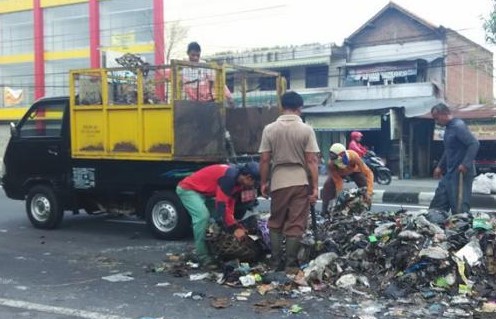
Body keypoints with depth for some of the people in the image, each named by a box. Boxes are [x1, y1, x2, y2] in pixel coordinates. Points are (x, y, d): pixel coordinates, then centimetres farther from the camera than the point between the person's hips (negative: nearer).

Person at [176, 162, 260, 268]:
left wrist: (237, 226, -2)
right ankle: (203, 257, -19)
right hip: (188, 189, -10)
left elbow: (230, 204, 4)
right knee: (203, 216, -27)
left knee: (216, 217, 10)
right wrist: (234, 228, -26)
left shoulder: (237, 179, 0)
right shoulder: (229, 176, -31)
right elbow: (222, 205, -32)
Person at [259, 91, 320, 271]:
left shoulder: (269, 129, -1)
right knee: (295, 226, 5)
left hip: (278, 182, 1)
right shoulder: (306, 130, -5)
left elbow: (264, 160, -1)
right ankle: (290, 265, 7)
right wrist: (315, 187, -3)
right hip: (300, 182, -1)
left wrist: (263, 183, 10)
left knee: (275, 224, 14)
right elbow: (312, 161, -7)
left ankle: (275, 263, 16)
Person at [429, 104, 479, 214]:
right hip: (450, 173, 10)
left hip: (460, 173, -10)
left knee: (460, 209, -6)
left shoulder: (458, 126, -15)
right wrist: (440, 167, 24)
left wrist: (465, 164, -28)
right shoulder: (449, 128, 15)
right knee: (438, 205, 12)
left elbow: (474, 144, -24)